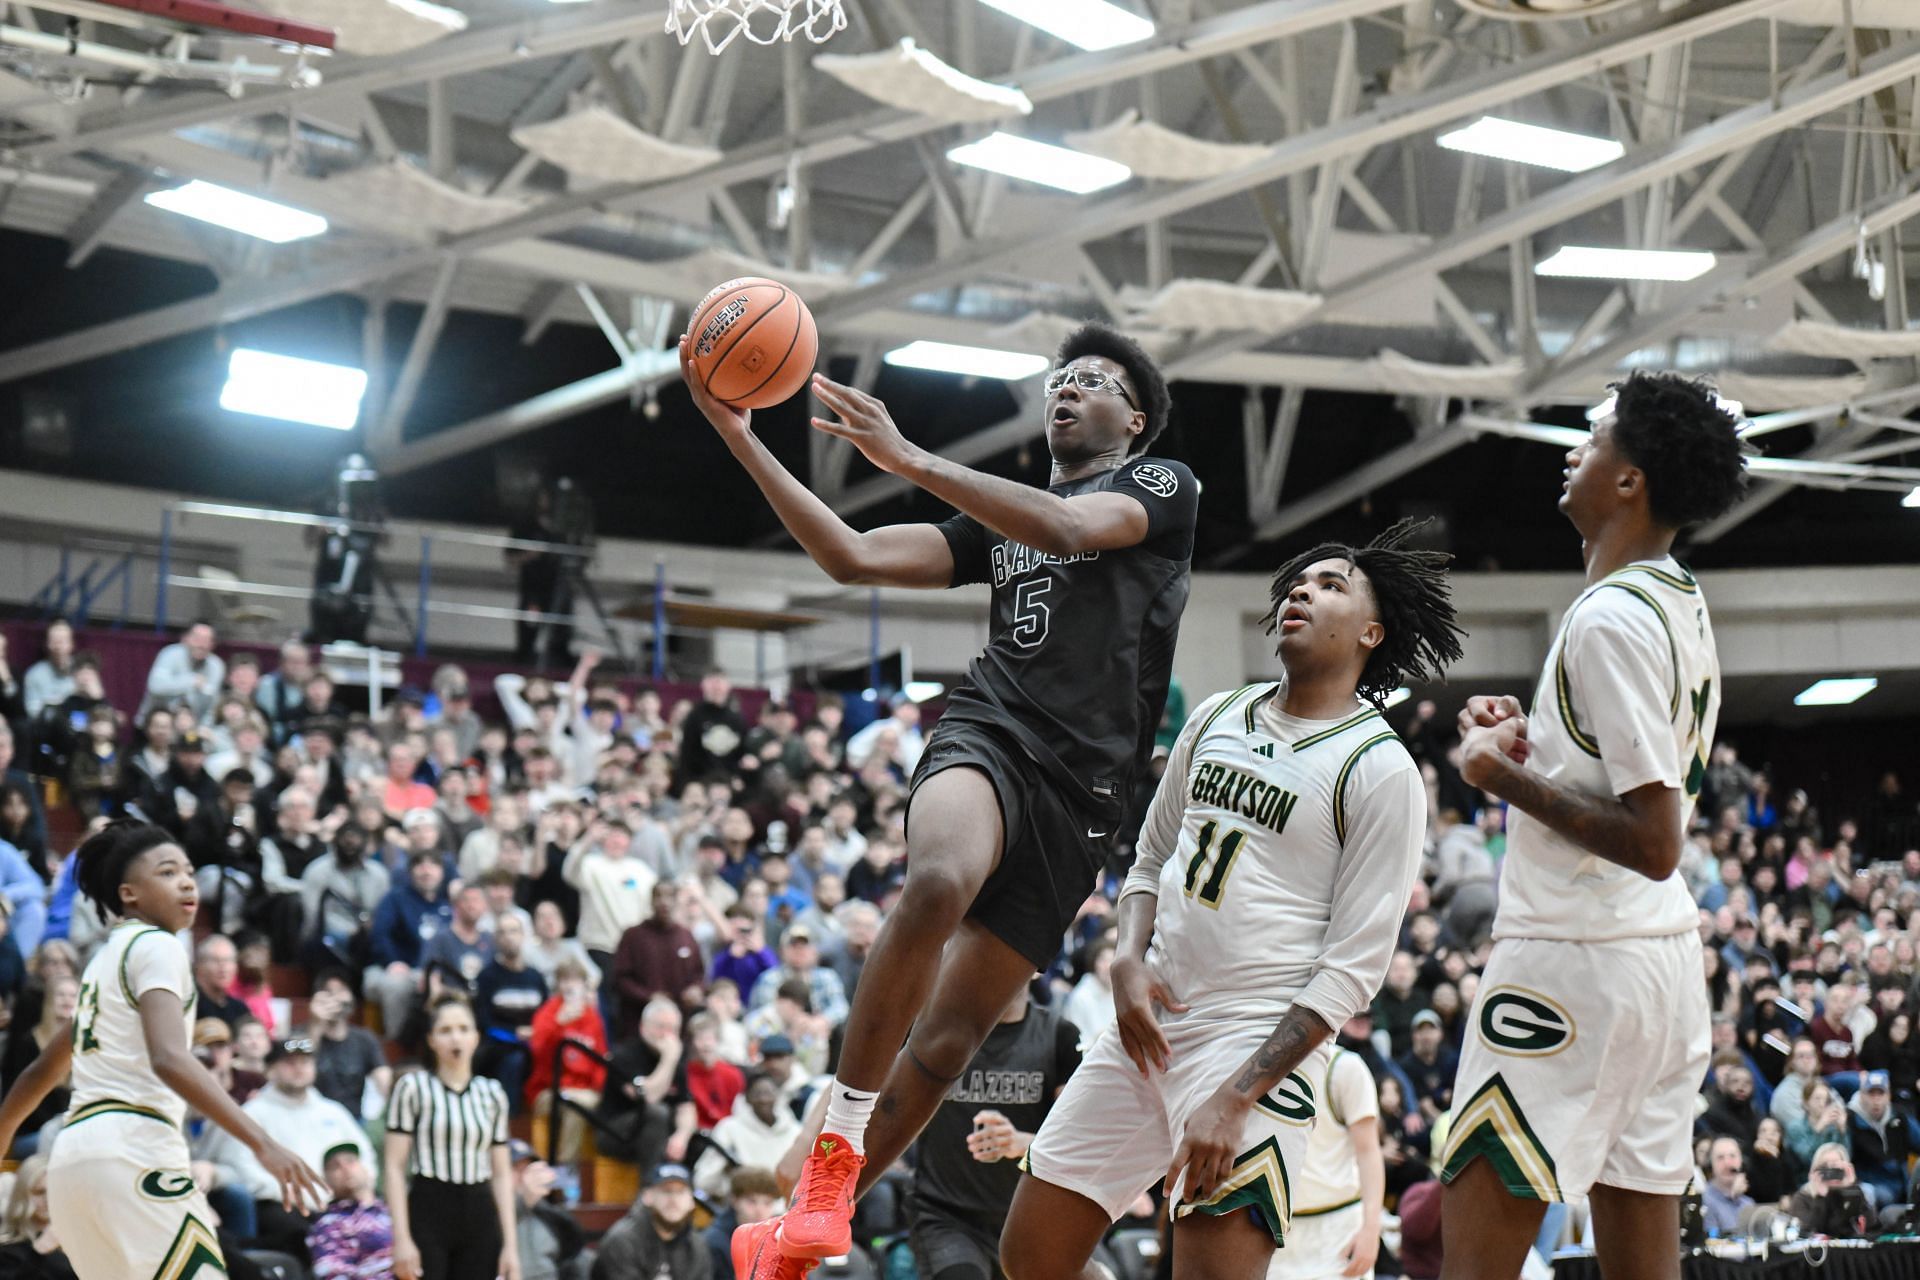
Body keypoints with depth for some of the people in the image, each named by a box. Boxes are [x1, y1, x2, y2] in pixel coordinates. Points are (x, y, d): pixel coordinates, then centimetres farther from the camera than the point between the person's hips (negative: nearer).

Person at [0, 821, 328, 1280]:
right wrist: (261, 1143, -27)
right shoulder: (156, 947, -4)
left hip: (72, 1157, 10)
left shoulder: (105, 959, 24)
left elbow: (43, 1070, 33)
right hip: (132, 1153, -10)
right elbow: (169, 1059, -21)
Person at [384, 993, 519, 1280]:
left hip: (479, 1216, 4)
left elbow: (501, 1174, 12)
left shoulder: (492, 1094, 10)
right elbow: (395, 1167, -5)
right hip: (428, 1213, -4)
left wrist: (510, 1244, 6)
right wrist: (402, 1238, -12)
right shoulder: (413, 1087, -2)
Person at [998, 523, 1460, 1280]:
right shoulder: (1216, 720, 12)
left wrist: (1236, 1098, -18)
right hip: (1149, 1024, 6)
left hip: (1261, 1046, -6)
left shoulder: (1381, 770, -7)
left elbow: (1351, 970, -11)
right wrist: (1129, 963, 0)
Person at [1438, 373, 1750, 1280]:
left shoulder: (1611, 617, -17)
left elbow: (1654, 844, -22)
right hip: (1665, 949, 10)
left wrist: (1505, 776, -14)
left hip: (1573, 964, -10)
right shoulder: (1682, 604, 13)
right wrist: (1527, 735, 15)